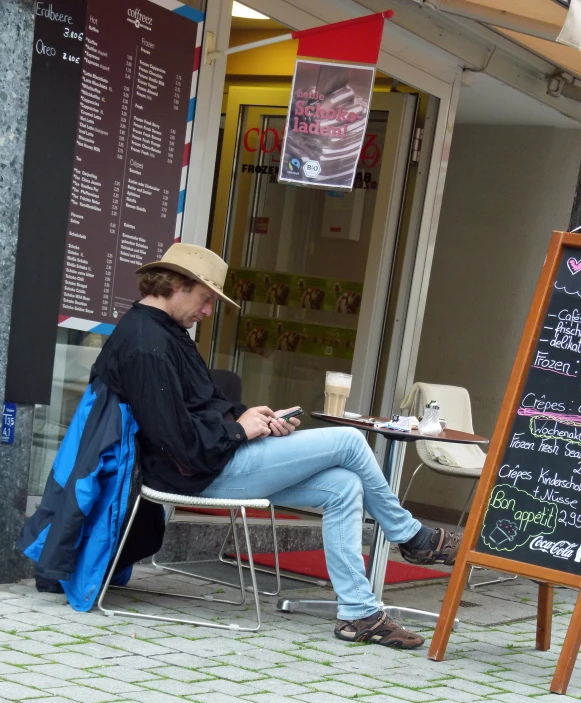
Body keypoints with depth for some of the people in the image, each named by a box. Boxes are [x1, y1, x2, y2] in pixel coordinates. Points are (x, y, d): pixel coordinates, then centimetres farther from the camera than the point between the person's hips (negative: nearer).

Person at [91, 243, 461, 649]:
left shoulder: (162, 332, 14)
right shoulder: (147, 346, -20)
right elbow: (180, 442, -24)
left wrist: (247, 417, 5)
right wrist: (239, 429, -11)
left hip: (223, 454, 11)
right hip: (208, 473, -11)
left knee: (343, 487, 0)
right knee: (349, 441, -8)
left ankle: (358, 613, 0)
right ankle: (412, 537, 14)